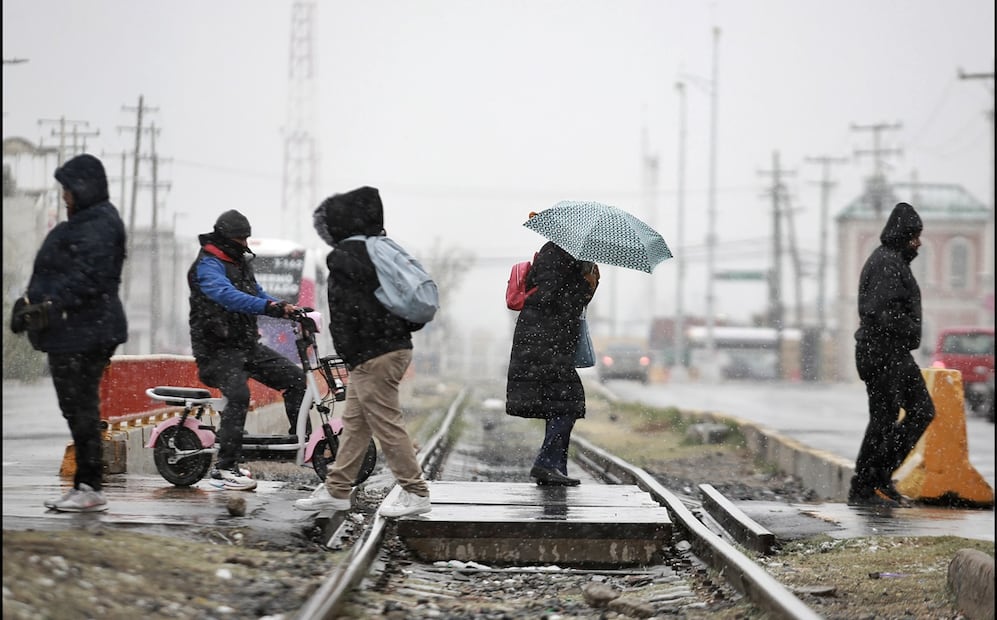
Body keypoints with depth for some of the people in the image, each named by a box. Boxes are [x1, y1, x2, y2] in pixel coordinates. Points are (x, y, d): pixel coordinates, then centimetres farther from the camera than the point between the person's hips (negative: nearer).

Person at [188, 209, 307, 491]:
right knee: (238, 395, -29)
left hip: (246, 343, 9)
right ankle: (224, 468, -25)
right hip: (218, 348, -9)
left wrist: (286, 308, 0)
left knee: (294, 377, -2)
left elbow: (256, 293, 21)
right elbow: (227, 295, -30)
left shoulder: (240, 262, 18)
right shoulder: (208, 265, -12)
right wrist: (268, 306, -43)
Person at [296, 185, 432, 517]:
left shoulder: (343, 259, -13)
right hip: (396, 345, 10)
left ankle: (416, 493, 0)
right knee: (355, 421, 14)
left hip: (371, 356, -10)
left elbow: (349, 312, -15)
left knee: (386, 423, -4)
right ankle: (336, 490, 21)